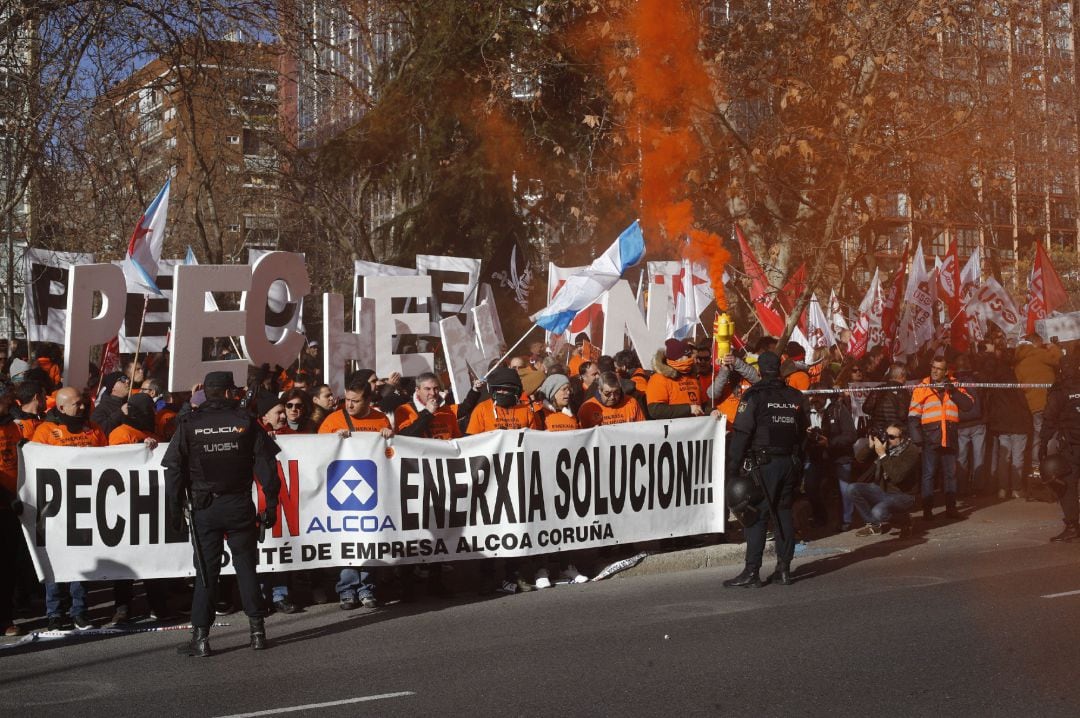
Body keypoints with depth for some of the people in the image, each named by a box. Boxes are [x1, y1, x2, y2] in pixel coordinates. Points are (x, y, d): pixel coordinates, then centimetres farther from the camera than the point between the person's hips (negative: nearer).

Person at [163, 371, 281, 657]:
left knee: (206, 571, 3)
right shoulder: (245, 421, 0)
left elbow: (174, 470, -2)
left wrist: (176, 509, 5)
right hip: (240, 505, 0)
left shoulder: (189, 424, -1)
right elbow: (266, 465, -1)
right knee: (246, 567, 10)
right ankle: (257, 630, 12)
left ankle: (201, 637, 1)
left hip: (204, 507, 0)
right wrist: (271, 503, 4)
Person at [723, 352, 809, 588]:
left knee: (756, 515, -4)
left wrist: (732, 469, -10)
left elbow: (741, 434, -11)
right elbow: (803, 431, 15)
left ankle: (752, 572, -7)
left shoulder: (754, 396, -8)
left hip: (764, 463, -5)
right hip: (790, 462, 6)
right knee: (784, 513, 12)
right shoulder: (796, 397, 10)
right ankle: (784, 569, 13)